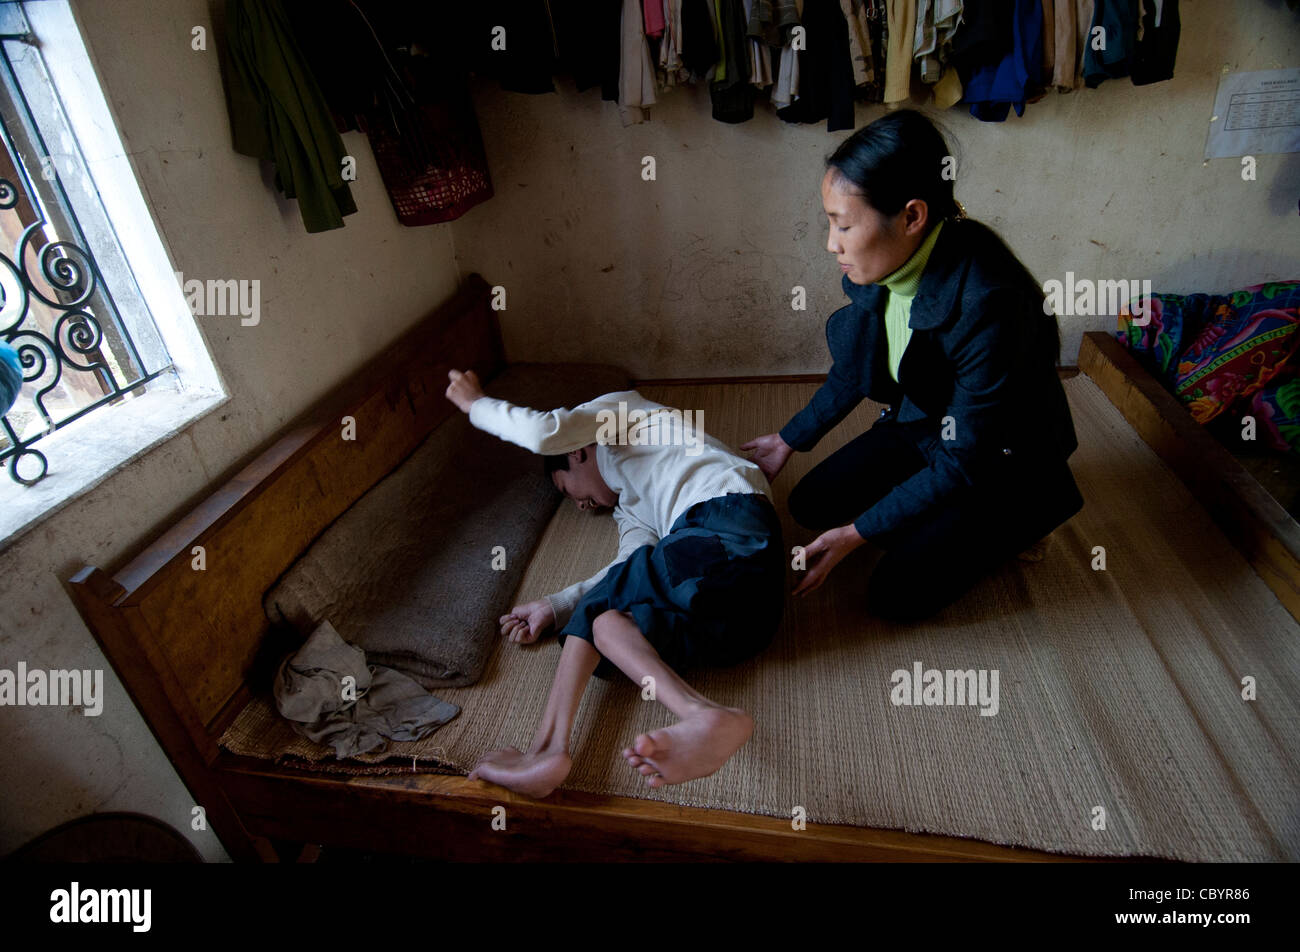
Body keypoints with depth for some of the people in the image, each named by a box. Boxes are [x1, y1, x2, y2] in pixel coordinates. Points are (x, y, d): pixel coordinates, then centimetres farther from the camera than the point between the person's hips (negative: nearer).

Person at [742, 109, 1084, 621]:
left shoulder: (987, 304, -37)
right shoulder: (882, 263, -14)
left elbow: (963, 462, -28)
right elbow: (855, 370, 4)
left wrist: (858, 533, -24)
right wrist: (790, 439, 11)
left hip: (1000, 459, -7)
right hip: (920, 422, 7)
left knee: (896, 594, -11)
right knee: (810, 502, 1)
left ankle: (1021, 518, 9)